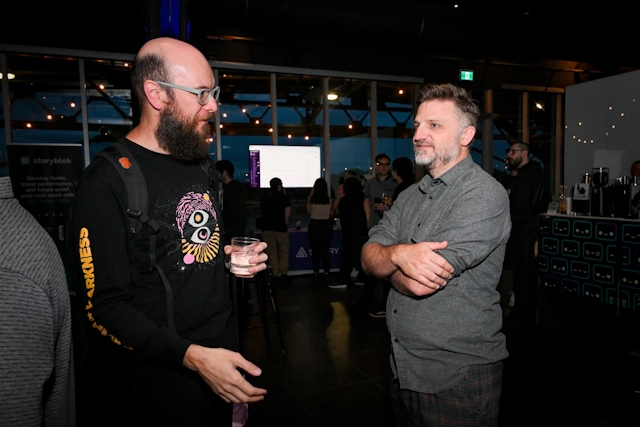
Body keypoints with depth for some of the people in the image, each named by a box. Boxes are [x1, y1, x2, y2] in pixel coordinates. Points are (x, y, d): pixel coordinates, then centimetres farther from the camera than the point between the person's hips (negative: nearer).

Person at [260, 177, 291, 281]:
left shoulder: (264, 197, 7)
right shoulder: (284, 197, -3)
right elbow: (287, 215, -7)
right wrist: (286, 225, 6)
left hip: (267, 228, 3)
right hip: (281, 228, -3)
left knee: (272, 252, 8)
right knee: (283, 252, 8)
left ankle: (275, 274, 9)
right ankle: (283, 273, 7)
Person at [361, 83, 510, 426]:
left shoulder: (483, 195, -19)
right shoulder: (411, 195, 7)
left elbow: (418, 284, -27)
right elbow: (368, 258, -3)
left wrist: (387, 260, -6)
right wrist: (399, 253, -24)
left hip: (457, 375, -7)